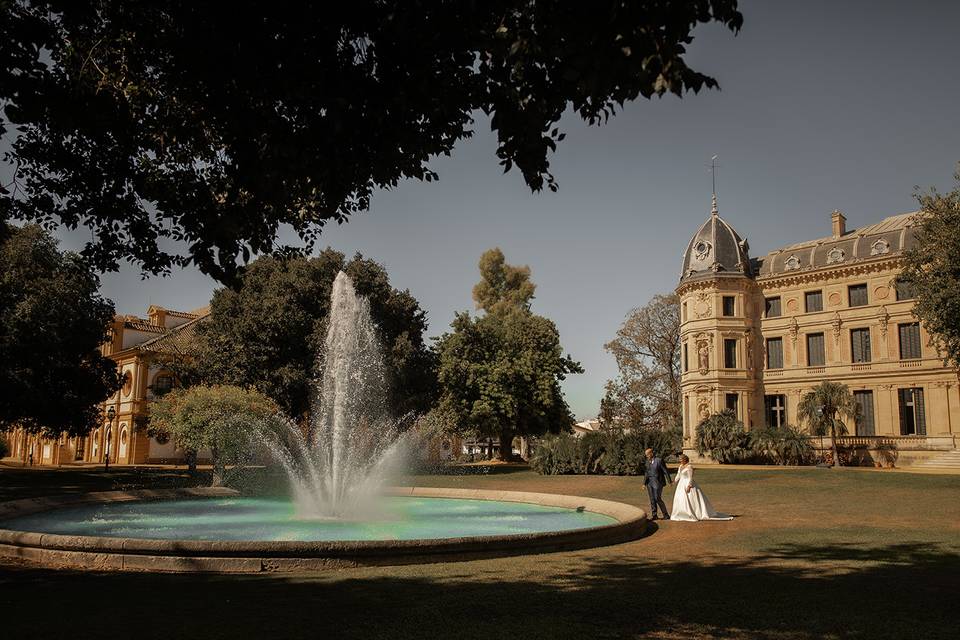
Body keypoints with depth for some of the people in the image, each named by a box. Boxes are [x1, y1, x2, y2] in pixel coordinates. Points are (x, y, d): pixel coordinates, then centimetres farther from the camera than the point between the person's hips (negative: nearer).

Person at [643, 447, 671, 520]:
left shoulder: (659, 460, -13)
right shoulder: (648, 461, 8)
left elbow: (666, 471, -10)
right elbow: (646, 472, 12)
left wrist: (669, 482, -8)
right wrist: (644, 483, 9)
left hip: (658, 482, -7)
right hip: (650, 483, 7)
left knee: (658, 499, -8)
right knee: (652, 499, 6)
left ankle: (666, 515, 4)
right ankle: (654, 515, 12)